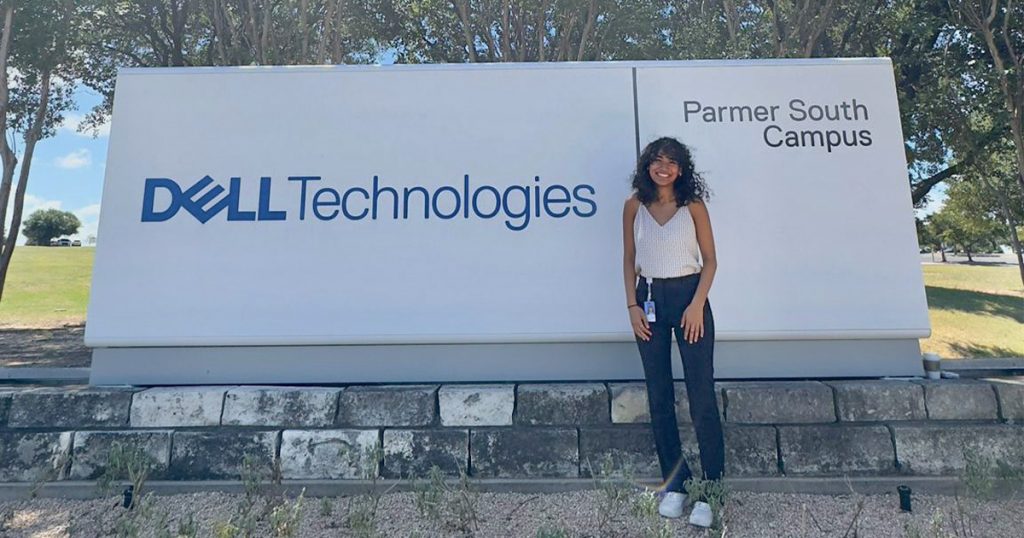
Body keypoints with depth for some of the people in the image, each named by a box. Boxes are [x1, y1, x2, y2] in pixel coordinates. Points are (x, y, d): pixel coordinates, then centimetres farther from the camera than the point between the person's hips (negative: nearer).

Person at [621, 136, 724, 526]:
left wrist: (697, 304, -10)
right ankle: (674, 484, 20)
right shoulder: (634, 206, 6)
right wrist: (632, 305, -1)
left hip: (688, 296, -2)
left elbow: (710, 260, 1)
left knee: (701, 394, -4)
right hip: (649, 299, 2)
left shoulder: (693, 206, 1)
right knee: (658, 395, 7)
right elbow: (629, 259, 8)